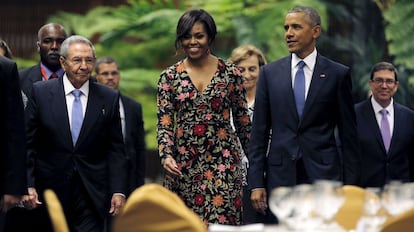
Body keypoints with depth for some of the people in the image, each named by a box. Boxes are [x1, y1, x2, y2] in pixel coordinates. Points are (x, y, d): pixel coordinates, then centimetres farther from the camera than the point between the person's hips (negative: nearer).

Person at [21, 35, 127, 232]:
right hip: (49, 191, 0)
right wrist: (27, 185, -8)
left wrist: (118, 191, -3)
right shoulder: (40, 92, 1)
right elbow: (27, 143, 1)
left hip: (92, 194, 0)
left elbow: (115, 149, 5)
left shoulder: (109, 98, 4)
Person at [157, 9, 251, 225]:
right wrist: (166, 156, -14)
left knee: (221, 221, -8)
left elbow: (242, 120, 9)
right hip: (183, 163, 1)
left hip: (223, 161, -1)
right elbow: (164, 123, 2)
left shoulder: (230, 73, 3)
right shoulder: (169, 76, 5)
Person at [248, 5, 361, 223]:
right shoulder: (270, 73, 8)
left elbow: (348, 133, 4)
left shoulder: (338, 74, 3)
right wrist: (256, 182, 1)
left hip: (324, 173, -2)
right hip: (281, 174, 2)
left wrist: (351, 184, 0)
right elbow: (259, 131, 8)